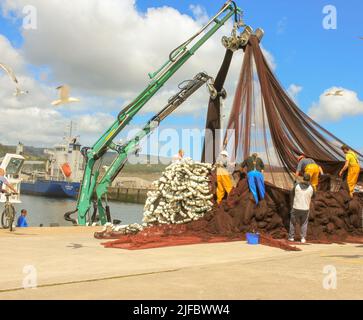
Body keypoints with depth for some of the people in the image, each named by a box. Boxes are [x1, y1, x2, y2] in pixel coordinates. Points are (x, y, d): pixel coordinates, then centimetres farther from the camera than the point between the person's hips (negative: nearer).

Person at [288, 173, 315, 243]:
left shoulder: (297, 186, -10)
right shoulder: (311, 188, -9)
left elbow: (292, 194, 5)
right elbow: (313, 195, 12)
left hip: (296, 208, -1)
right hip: (305, 208, 1)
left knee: (293, 222, 17)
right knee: (304, 223, 18)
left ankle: (291, 237, 19)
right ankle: (303, 238, 11)